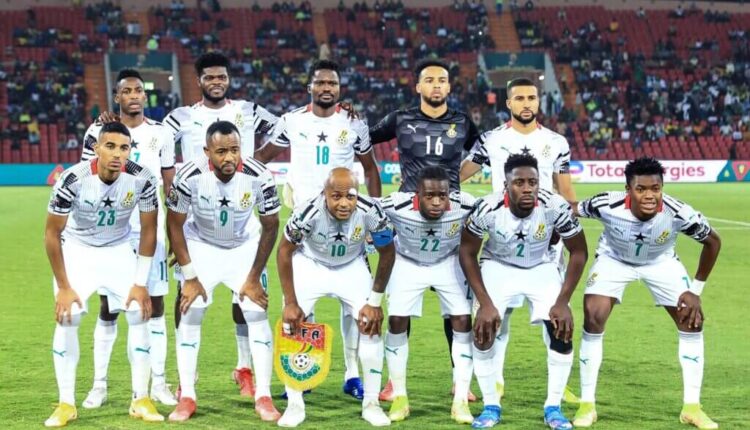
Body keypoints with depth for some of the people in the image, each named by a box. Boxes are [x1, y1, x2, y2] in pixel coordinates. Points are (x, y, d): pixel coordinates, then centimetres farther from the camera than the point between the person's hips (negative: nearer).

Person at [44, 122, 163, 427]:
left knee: (139, 314, -9)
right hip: (76, 249, -2)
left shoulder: (141, 180, -23)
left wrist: (141, 283, -10)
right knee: (67, 317, -16)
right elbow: (52, 234, -17)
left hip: (119, 250, 2)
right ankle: (66, 404, -6)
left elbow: (148, 230, -8)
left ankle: (140, 400, 1)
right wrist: (63, 286, -16)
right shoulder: (73, 180, -29)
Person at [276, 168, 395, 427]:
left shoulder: (370, 213, -32)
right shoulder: (308, 213, -36)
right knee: (292, 324, -12)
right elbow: (285, 251, -17)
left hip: (351, 267, 1)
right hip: (309, 264, -1)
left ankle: (371, 403, 6)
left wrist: (375, 301, -10)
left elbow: (387, 253, -12)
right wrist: (290, 303, -14)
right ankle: (295, 405, 1)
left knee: (372, 324, -9)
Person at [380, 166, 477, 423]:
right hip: (407, 263, -1)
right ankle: (399, 397, 6)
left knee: (463, 322, -10)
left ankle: (461, 400, -1)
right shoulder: (397, 207, -35)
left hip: (448, 263, 1)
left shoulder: (465, 207, -32)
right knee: (397, 323, -9)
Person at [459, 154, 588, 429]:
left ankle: (553, 408, 4)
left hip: (541, 269, 0)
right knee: (483, 331, -14)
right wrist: (485, 303, -18)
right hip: (498, 267, 0)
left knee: (562, 332, -13)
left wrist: (562, 301, -17)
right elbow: (467, 253, -13)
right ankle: (491, 407, 4)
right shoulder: (488, 209, -30)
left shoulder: (555, 207, -29)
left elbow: (578, 252, -13)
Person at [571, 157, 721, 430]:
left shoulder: (679, 214, -34)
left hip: (660, 262, 1)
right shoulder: (607, 206, -36)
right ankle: (587, 404, -4)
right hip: (614, 259, -1)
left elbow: (713, 241, -14)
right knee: (593, 319, -18)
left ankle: (691, 407, 4)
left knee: (692, 322, -7)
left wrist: (696, 290, -12)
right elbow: (570, 211, -14)